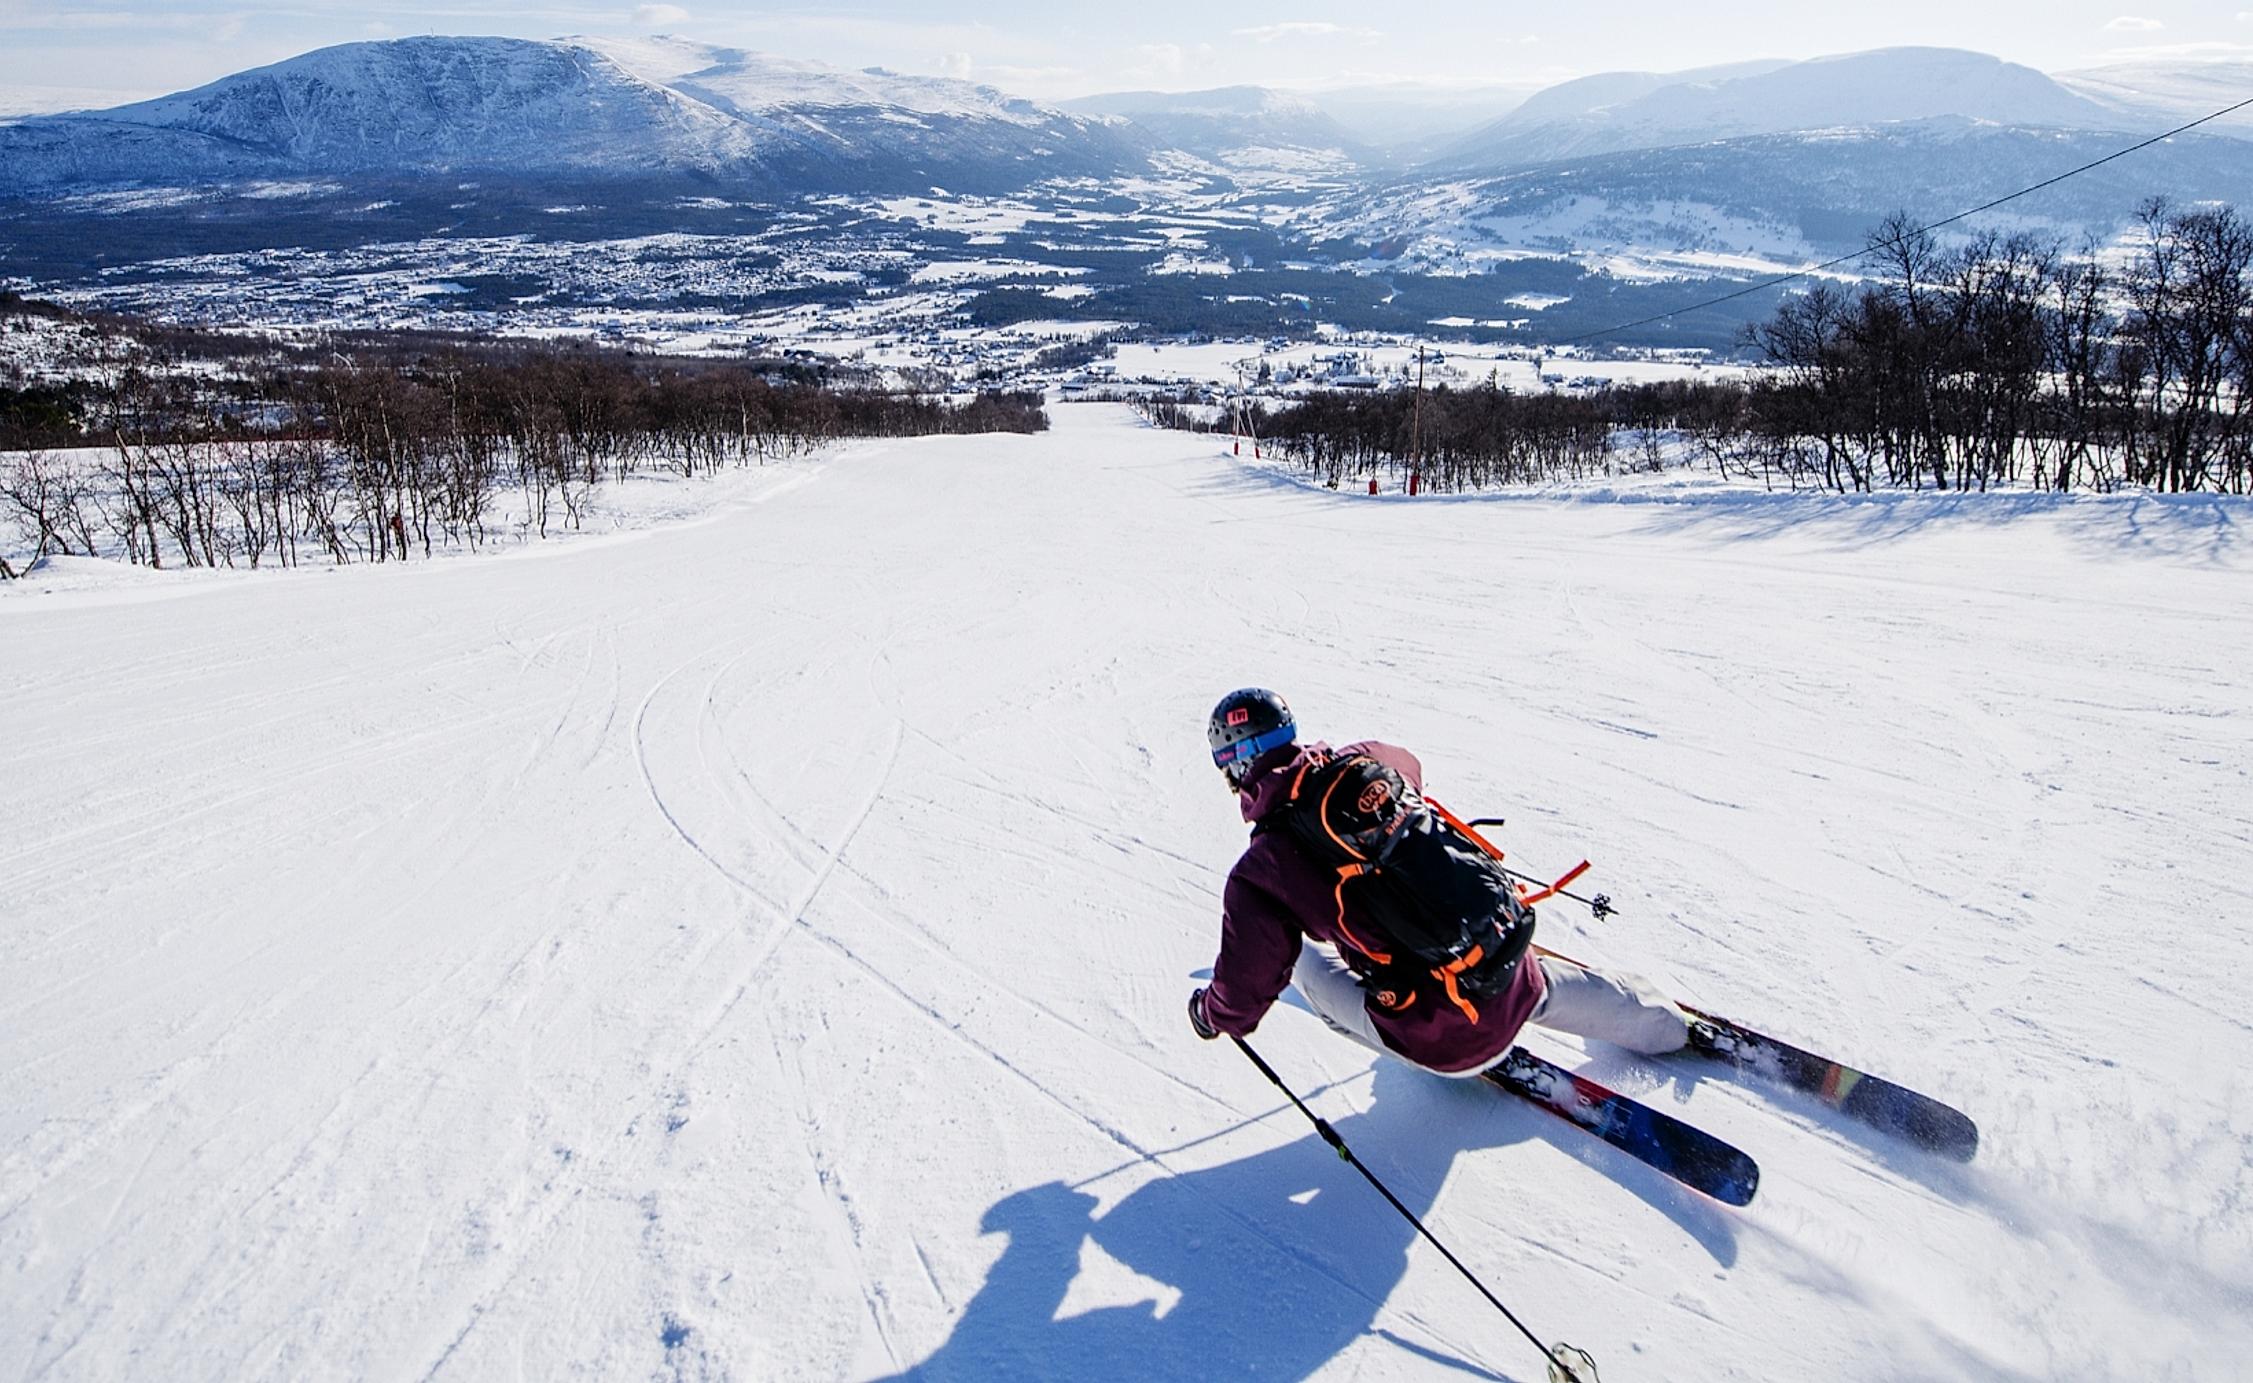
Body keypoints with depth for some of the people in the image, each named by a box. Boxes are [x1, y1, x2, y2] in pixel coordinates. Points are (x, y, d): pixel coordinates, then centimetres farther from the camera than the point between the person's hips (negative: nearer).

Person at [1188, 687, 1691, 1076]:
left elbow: (1245, 993, -6)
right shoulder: (1366, 761, 0)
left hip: (1451, 1046, -5)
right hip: (1518, 981, 5)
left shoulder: (1259, 874, -14)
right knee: (1555, 985, 38)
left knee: (1305, 963, 15)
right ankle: (1671, 1026, 57)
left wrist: (1211, 1015, 16)